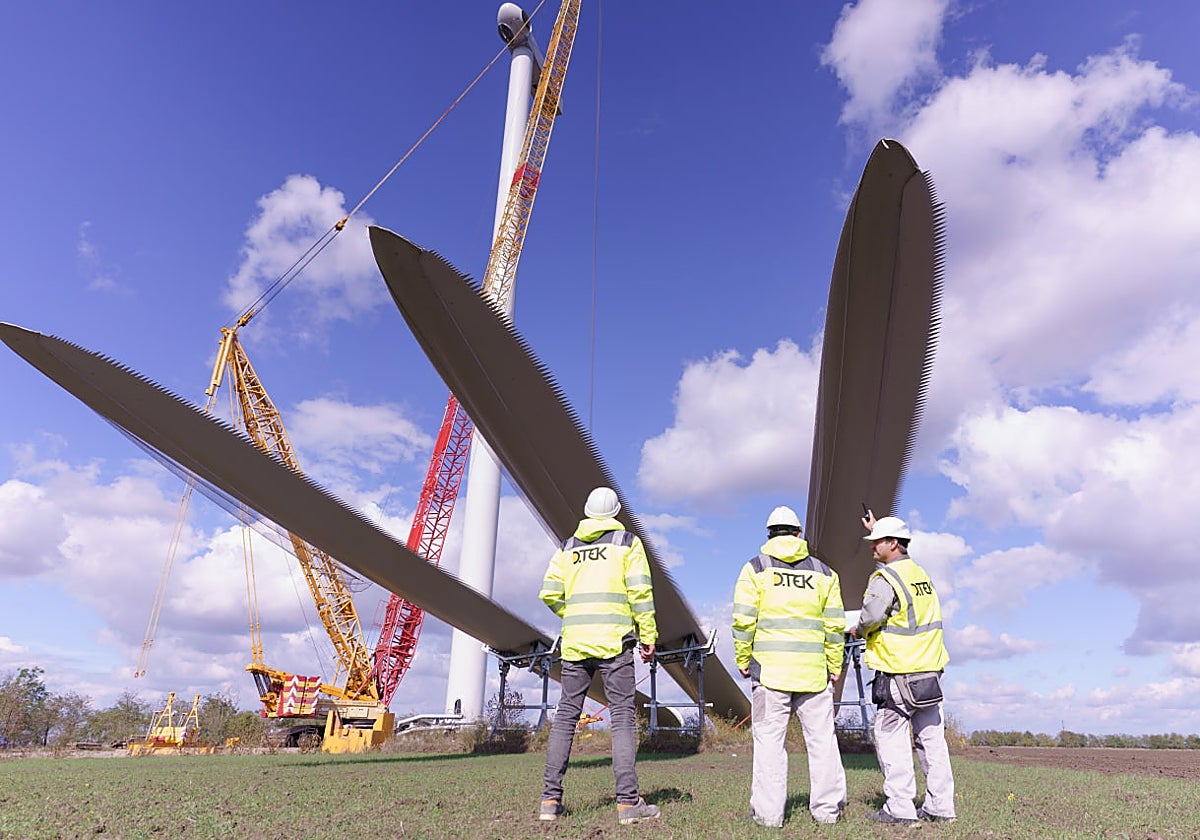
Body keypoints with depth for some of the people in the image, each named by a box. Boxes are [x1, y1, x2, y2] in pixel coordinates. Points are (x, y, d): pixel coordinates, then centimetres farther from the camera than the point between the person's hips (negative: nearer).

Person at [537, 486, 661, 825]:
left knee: (566, 715, 9)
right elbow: (640, 592, -5)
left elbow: (550, 593, 7)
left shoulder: (568, 547, 13)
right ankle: (628, 802, 0)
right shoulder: (627, 542, 4)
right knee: (622, 717, 0)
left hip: (574, 642, 4)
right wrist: (648, 636, -1)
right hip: (614, 640, -3)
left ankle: (550, 799, 11)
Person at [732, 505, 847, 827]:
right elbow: (834, 624, 8)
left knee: (769, 738, 3)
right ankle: (827, 808, 20)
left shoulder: (755, 568, 1)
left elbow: (743, 620, -5)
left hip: (769, 667, -2)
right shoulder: (823, 572, 9)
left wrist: (743, 660, 5)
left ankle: (768, 812, 6)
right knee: (821, 737, 12)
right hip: (813, 669, 3)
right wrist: (834, 666, 15)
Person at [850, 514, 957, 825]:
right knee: (932, 738, 12)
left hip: (898, 674, -8)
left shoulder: (885, 578, -14)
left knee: (892, 740, -1)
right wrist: (876, 529, 37)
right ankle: (941, 806, 19)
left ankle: (900, 809, 2)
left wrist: (858, 630, -4)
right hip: (930, 670, 8)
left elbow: (871, 615, -25)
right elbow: (896, 557, 32)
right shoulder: (921, 573, 12)